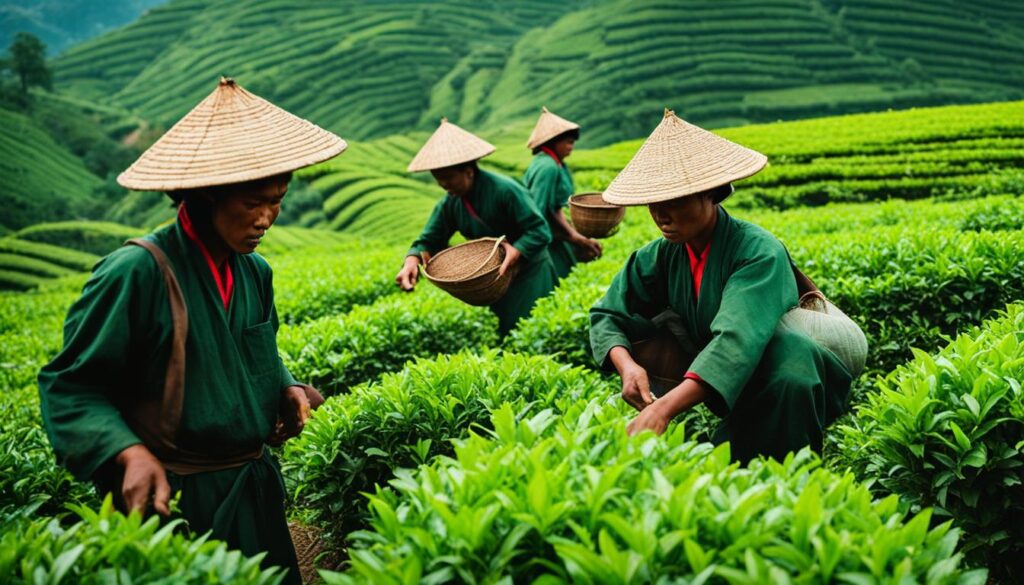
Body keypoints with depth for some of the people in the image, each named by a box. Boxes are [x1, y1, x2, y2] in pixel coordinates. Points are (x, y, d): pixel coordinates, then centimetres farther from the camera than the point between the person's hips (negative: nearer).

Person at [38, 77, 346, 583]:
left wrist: (287, 388, -1)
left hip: (252, 489, 7)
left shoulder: (255, 272, 3)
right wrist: (129, 452, -27)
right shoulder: (136, 271, -18)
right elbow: (69, 387, -12)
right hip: (173, 499, -7)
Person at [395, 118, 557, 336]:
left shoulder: (504, 190, -22)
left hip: (528, 273, -6)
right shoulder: (449, 204, -2)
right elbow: (429, 241, 0)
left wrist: (516, 251, -40)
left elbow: (540, 232, -24)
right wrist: (412, 260, -21)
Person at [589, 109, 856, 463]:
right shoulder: (660, 256, -7)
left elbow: (738, 339, -40)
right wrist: (626, 365, -29)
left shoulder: (759, 252, -25)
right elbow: (606, 315, -6)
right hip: (712, 382, 5)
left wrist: (664, 408, -53)